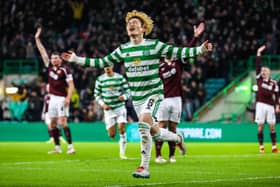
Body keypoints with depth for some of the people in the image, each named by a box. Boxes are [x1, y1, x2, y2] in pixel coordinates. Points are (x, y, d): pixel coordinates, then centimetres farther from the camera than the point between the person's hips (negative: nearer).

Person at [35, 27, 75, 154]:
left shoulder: (64, 70, -7)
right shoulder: (49, 66, 9)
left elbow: (71, 85, -10)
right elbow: (43, 52, 14)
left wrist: (68, 98, -21)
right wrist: (37, 38, 13)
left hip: (62, 98, -7)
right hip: (53, 98, 7)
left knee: (63, 122, -15)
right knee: (53, 123, 6)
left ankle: (70, 146, -15)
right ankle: (57, 147, 12)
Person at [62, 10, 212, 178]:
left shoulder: (154, 45, -5)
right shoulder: (123, 49, 7)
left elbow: (178, 52, -8)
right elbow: (102, 62, 13)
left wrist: (200, 50, -21)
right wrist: (76, 59, 10)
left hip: (154, 93, -5)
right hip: (137, 97, 5)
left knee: (143, 124, -26)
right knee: (153, 132, 9)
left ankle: (144, 168, -20)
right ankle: (178, 138, 41)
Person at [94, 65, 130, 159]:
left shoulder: (120, 77, 0)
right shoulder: (100, 79, 1)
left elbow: (127, 91, 3)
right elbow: (97, 94, 6)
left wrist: (124, 96, -19)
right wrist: (103, 104, -9)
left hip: (120, 107, -1)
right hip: (108, 109, 1)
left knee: (122, 128, -17)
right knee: (112, 135, -3)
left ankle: (122, 152, -7)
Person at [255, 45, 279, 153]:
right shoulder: (259, 78, 5)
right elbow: (258, 66, -1)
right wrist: (259, 54, -7)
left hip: (270, 105, 0)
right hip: (260, 104, 0)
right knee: (260, 126, -2)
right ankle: (261, 146, 1)